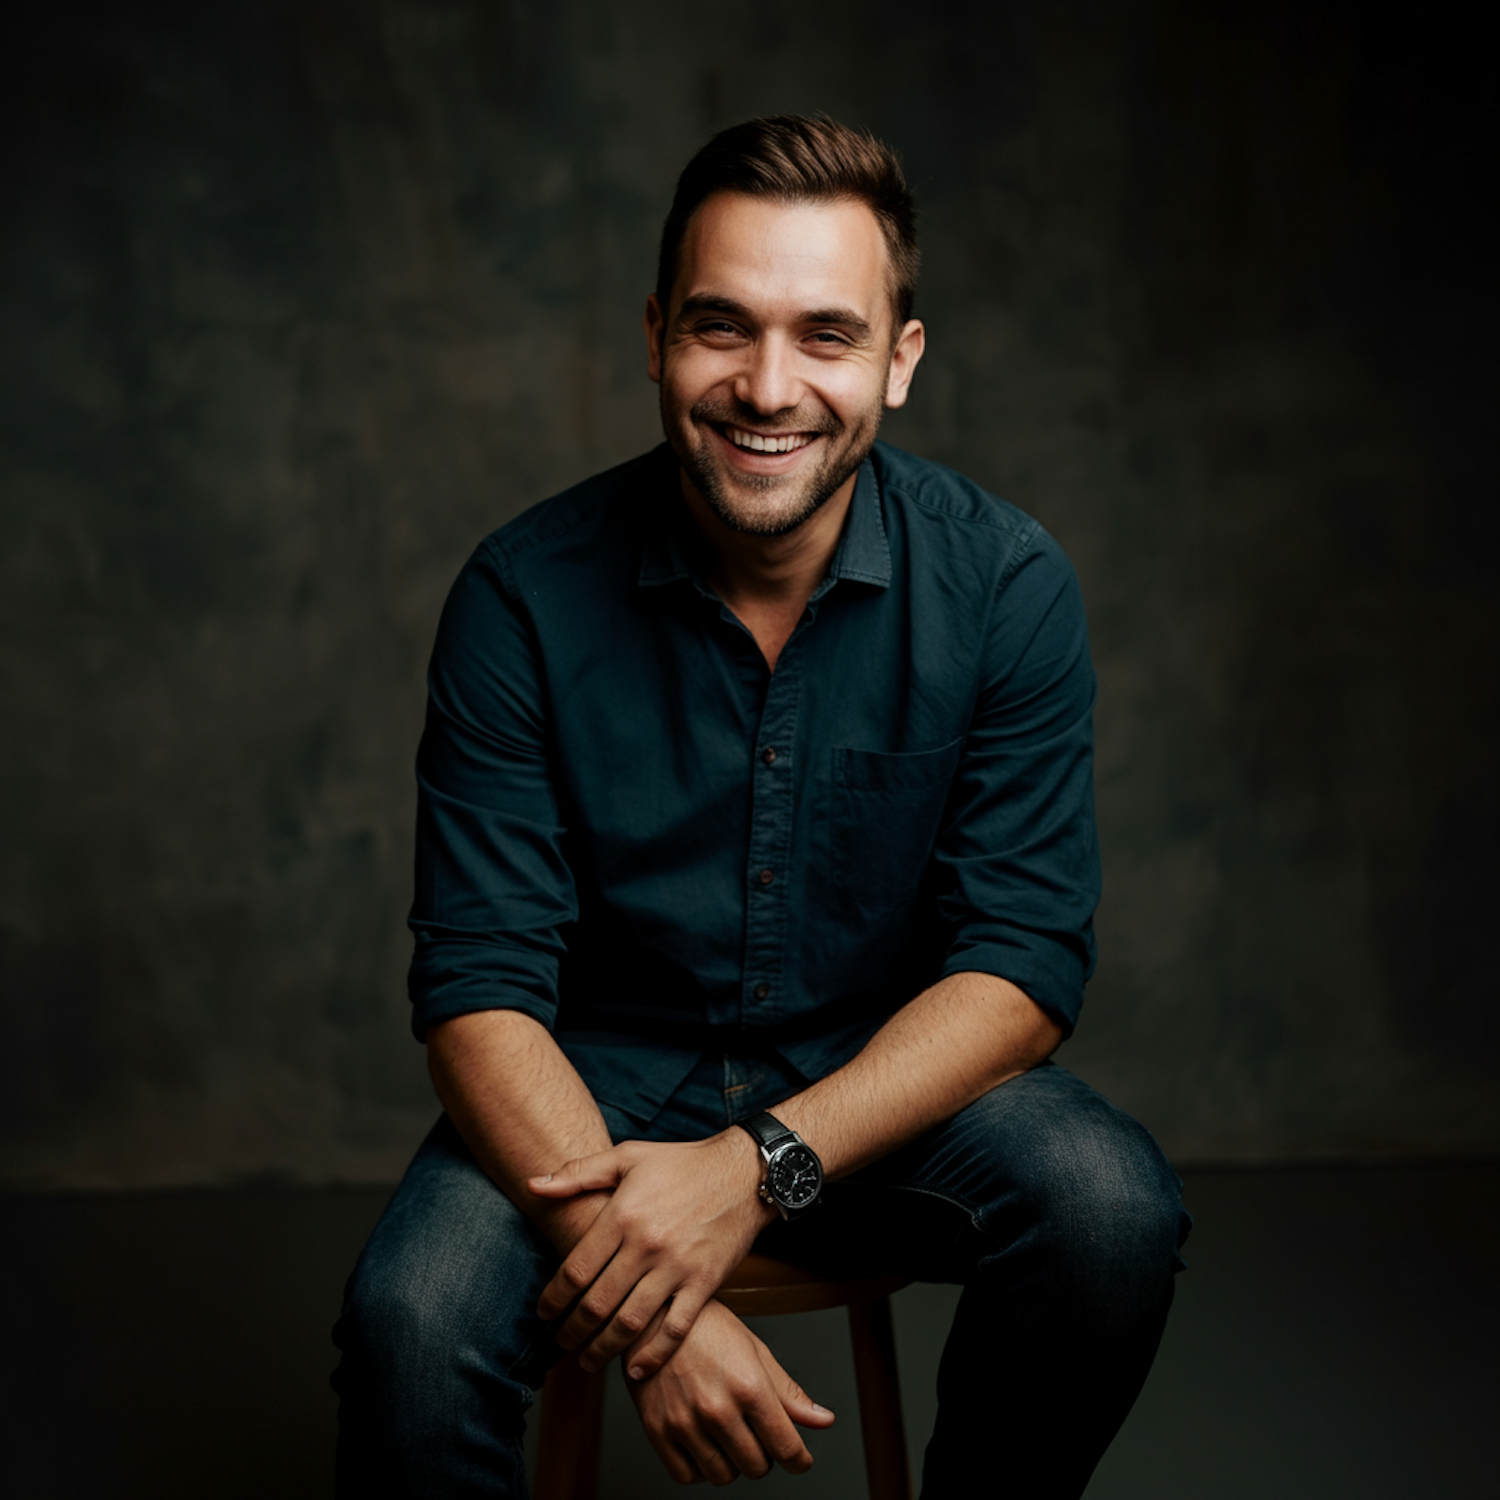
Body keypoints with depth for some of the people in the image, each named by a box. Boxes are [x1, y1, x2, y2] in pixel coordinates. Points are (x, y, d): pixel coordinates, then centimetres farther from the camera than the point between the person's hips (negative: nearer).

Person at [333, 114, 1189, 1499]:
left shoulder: (1005, 586, -10)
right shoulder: (525, 598, -13)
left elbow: (1026, 961, -12)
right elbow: (480, 988, -15)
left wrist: (761, 1164, -28)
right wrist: (648, 1302, -30)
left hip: (892, 1079, 2)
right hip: (597, 1089, -1)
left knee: (1112, 1208, -27)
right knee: (409, 1325, -29)